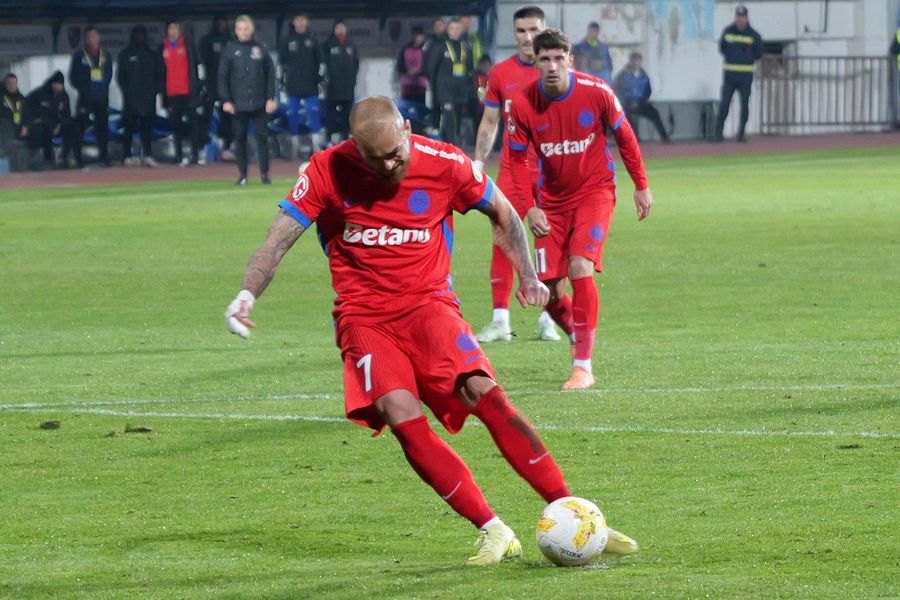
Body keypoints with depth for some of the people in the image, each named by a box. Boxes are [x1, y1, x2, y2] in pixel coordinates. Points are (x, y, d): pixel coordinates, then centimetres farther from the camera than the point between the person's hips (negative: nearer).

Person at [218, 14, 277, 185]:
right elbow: (222, 76, 2)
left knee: (262, 137, -1)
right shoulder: (230, 49, 3)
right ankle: (242, 175, 8)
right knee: (240, 138, 3)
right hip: (239, 103, 0)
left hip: (259, 103, 0)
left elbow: (270, 74, 8)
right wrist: (226, 100, -6)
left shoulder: (261, 48, 7)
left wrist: (271, 98, -1)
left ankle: (264, 173, 4)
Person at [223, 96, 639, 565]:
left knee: (486, 394, -23)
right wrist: (247, 294, -22)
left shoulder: (444, 164, -5)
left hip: (428, 304, 0)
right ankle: (494, 533, -19)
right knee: (404, 420, -24)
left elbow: (501, 212, 13)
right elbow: (278, 240, -5)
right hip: (364, 318, 0)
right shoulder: (327, 171, -7)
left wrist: (527, 276, 3)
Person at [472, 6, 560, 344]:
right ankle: (500, 321, -3)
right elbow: (489, 123, 13)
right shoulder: (501, 73, 6)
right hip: (512, 171, 2)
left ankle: (548, 320, 8)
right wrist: (477, 164, 5)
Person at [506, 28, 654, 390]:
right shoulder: (523, 105, -12)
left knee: (580, 269, -22)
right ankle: (578, 338, 28)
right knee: (549, 291, -3)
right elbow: (517, 160, -1)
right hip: (553, 200, 3)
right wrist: (528, 207, -11)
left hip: (594, 191, -2)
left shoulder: (596, 92, -15)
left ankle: (584, 366, -15)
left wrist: (641, 186, 5)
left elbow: (624, 137, 1)